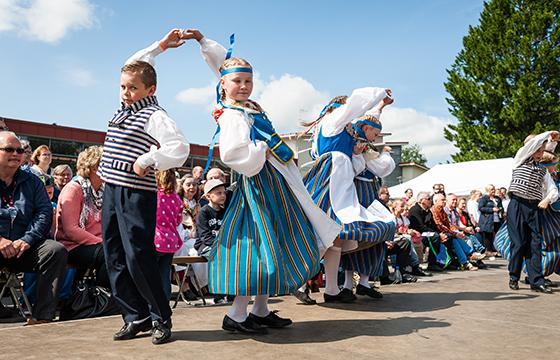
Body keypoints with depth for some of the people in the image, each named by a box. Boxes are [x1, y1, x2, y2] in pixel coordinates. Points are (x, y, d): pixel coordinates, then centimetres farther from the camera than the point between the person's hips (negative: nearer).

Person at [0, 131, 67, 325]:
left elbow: (45, 211, 5)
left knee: (56, 250, -24)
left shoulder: (31, 181, 16)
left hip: (24, 248, 3)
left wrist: (27, 240, -11)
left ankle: (42, 317, -23)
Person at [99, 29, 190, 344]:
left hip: (138, 195, -8)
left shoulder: (154, 116, -9)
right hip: (111, 191, 8)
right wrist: (159, 46, 28)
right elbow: (133, 68, 29)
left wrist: (147, 160, -18)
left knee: (138, 257, -10)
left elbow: (181, 148, -20)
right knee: (116, 259, 8)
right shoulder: (125, 108, 14)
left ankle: (161, 318, 6)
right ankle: (136, 317, 17)